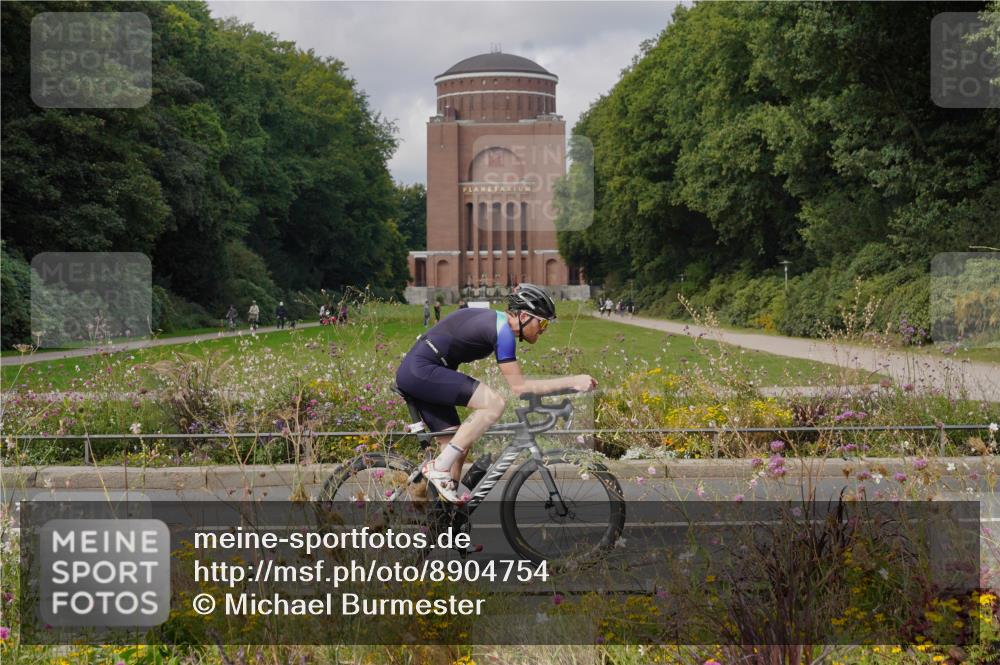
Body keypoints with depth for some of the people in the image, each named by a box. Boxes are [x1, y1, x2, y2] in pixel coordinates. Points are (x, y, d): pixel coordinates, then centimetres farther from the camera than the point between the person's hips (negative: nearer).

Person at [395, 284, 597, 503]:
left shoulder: (495, 320, 14)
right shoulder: (502, 329, -15)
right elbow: (519, 386, -16)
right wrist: (572, 382, -16)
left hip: (412, 373, 10)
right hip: (422, 370, -10)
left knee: (458, 447, 9)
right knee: (495, 402, -20)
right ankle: (439, 468, -17)